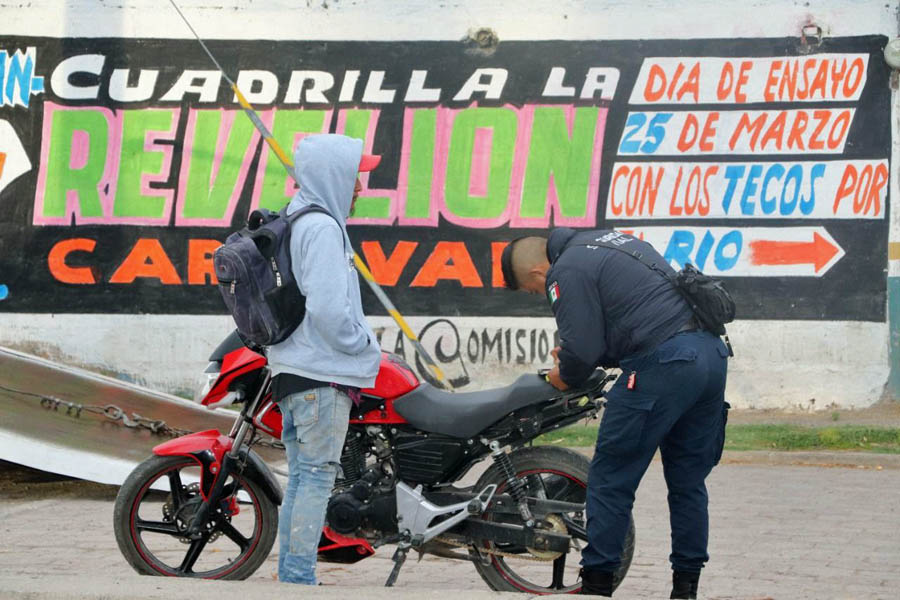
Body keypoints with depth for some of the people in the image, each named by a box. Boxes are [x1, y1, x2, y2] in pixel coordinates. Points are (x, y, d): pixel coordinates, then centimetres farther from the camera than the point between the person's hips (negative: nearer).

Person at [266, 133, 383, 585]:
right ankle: (300, 580, -10)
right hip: (322, 373, -10)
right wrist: (363, 344, -7)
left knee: (301, 476, 12)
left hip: (292, 370, 10)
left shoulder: (291, 221, 16)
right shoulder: (322, 228, -15)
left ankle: (289, 575, 15)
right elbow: (328, 307, -22)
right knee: (317, 475, -8)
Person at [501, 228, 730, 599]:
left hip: (662, 363, -9)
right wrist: (574, 357, 25)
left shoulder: (567, 273, -3)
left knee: (611, 480, 1)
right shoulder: (609, 239, 25)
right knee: (687, 481, 14)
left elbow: (582, 348, -11)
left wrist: (565, 377, 10)